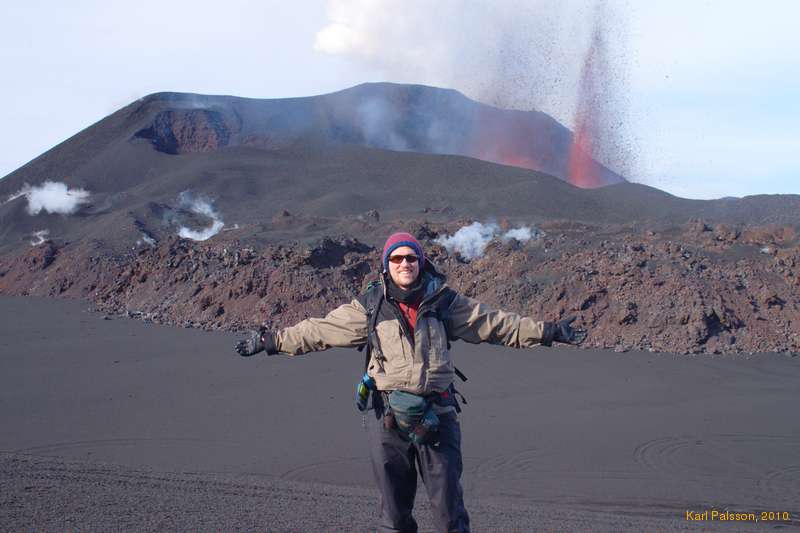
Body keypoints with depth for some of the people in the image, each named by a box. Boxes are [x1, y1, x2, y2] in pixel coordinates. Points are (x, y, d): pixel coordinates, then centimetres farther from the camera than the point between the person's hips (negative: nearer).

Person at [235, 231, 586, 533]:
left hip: (437, 417, 0)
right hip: (388, 419, 0)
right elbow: (317, 331, 8)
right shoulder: (369, 307, 4)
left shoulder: (444, 302, 6)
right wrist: (270, 341, 6)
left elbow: (495, 324, 11)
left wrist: (548, 331, 10)